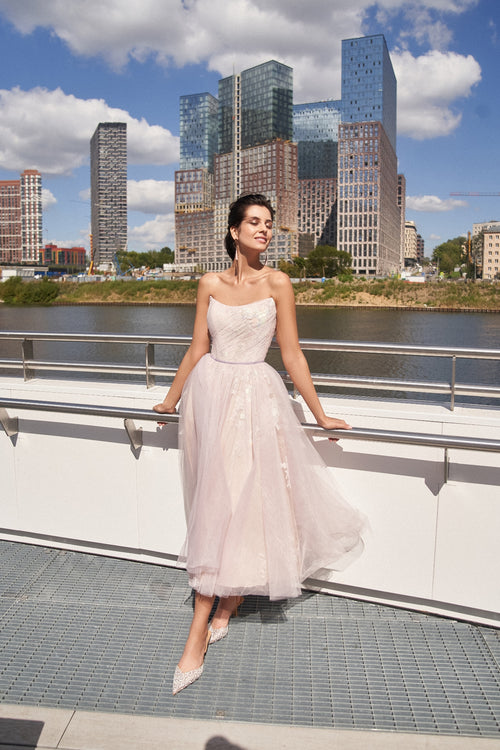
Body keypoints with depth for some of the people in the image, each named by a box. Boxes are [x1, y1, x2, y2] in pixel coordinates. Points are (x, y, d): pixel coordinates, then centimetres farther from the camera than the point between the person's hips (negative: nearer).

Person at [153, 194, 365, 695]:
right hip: (210, 393, 3)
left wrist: (319, 415, -1)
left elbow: (292, 356, -1)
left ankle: (199, 634, 8)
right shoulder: (210, 284, 5)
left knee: (241, 498, -3)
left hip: (255, 396, -3)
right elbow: (197, 349, 11)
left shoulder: (276, 283, -3)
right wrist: (171, 400, 17)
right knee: (216, 501, 7)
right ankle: (229, 599, 28)